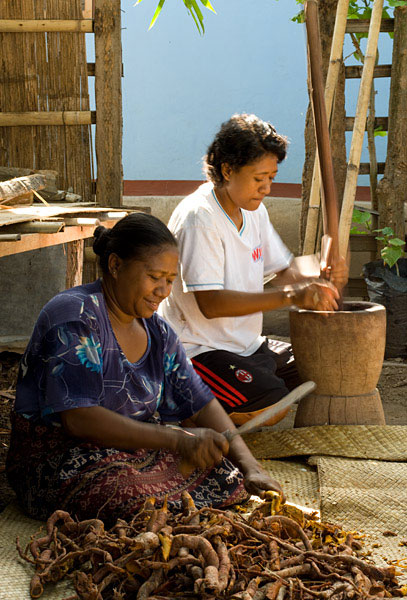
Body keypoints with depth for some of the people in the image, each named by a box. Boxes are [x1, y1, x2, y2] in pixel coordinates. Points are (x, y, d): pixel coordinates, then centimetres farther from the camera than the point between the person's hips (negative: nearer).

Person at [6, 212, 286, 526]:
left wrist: (251, 468, -8)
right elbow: (78, 419, -27)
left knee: (230, 478, -10)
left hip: (133, 451, 8)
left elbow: (202, 405, 7)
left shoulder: (156, 331, 9)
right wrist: (177, 439, -31)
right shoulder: (75, 318, -17)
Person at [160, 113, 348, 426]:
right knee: (272, 406, -28)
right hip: (199, 350, -9)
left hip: (248, 345, 9)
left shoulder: (254, 211, 7)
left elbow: (283, 268, 15)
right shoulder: (198, 218, -20)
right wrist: (288, 296, -34)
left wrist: (318, 278, -9)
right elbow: (210, 303, -27)